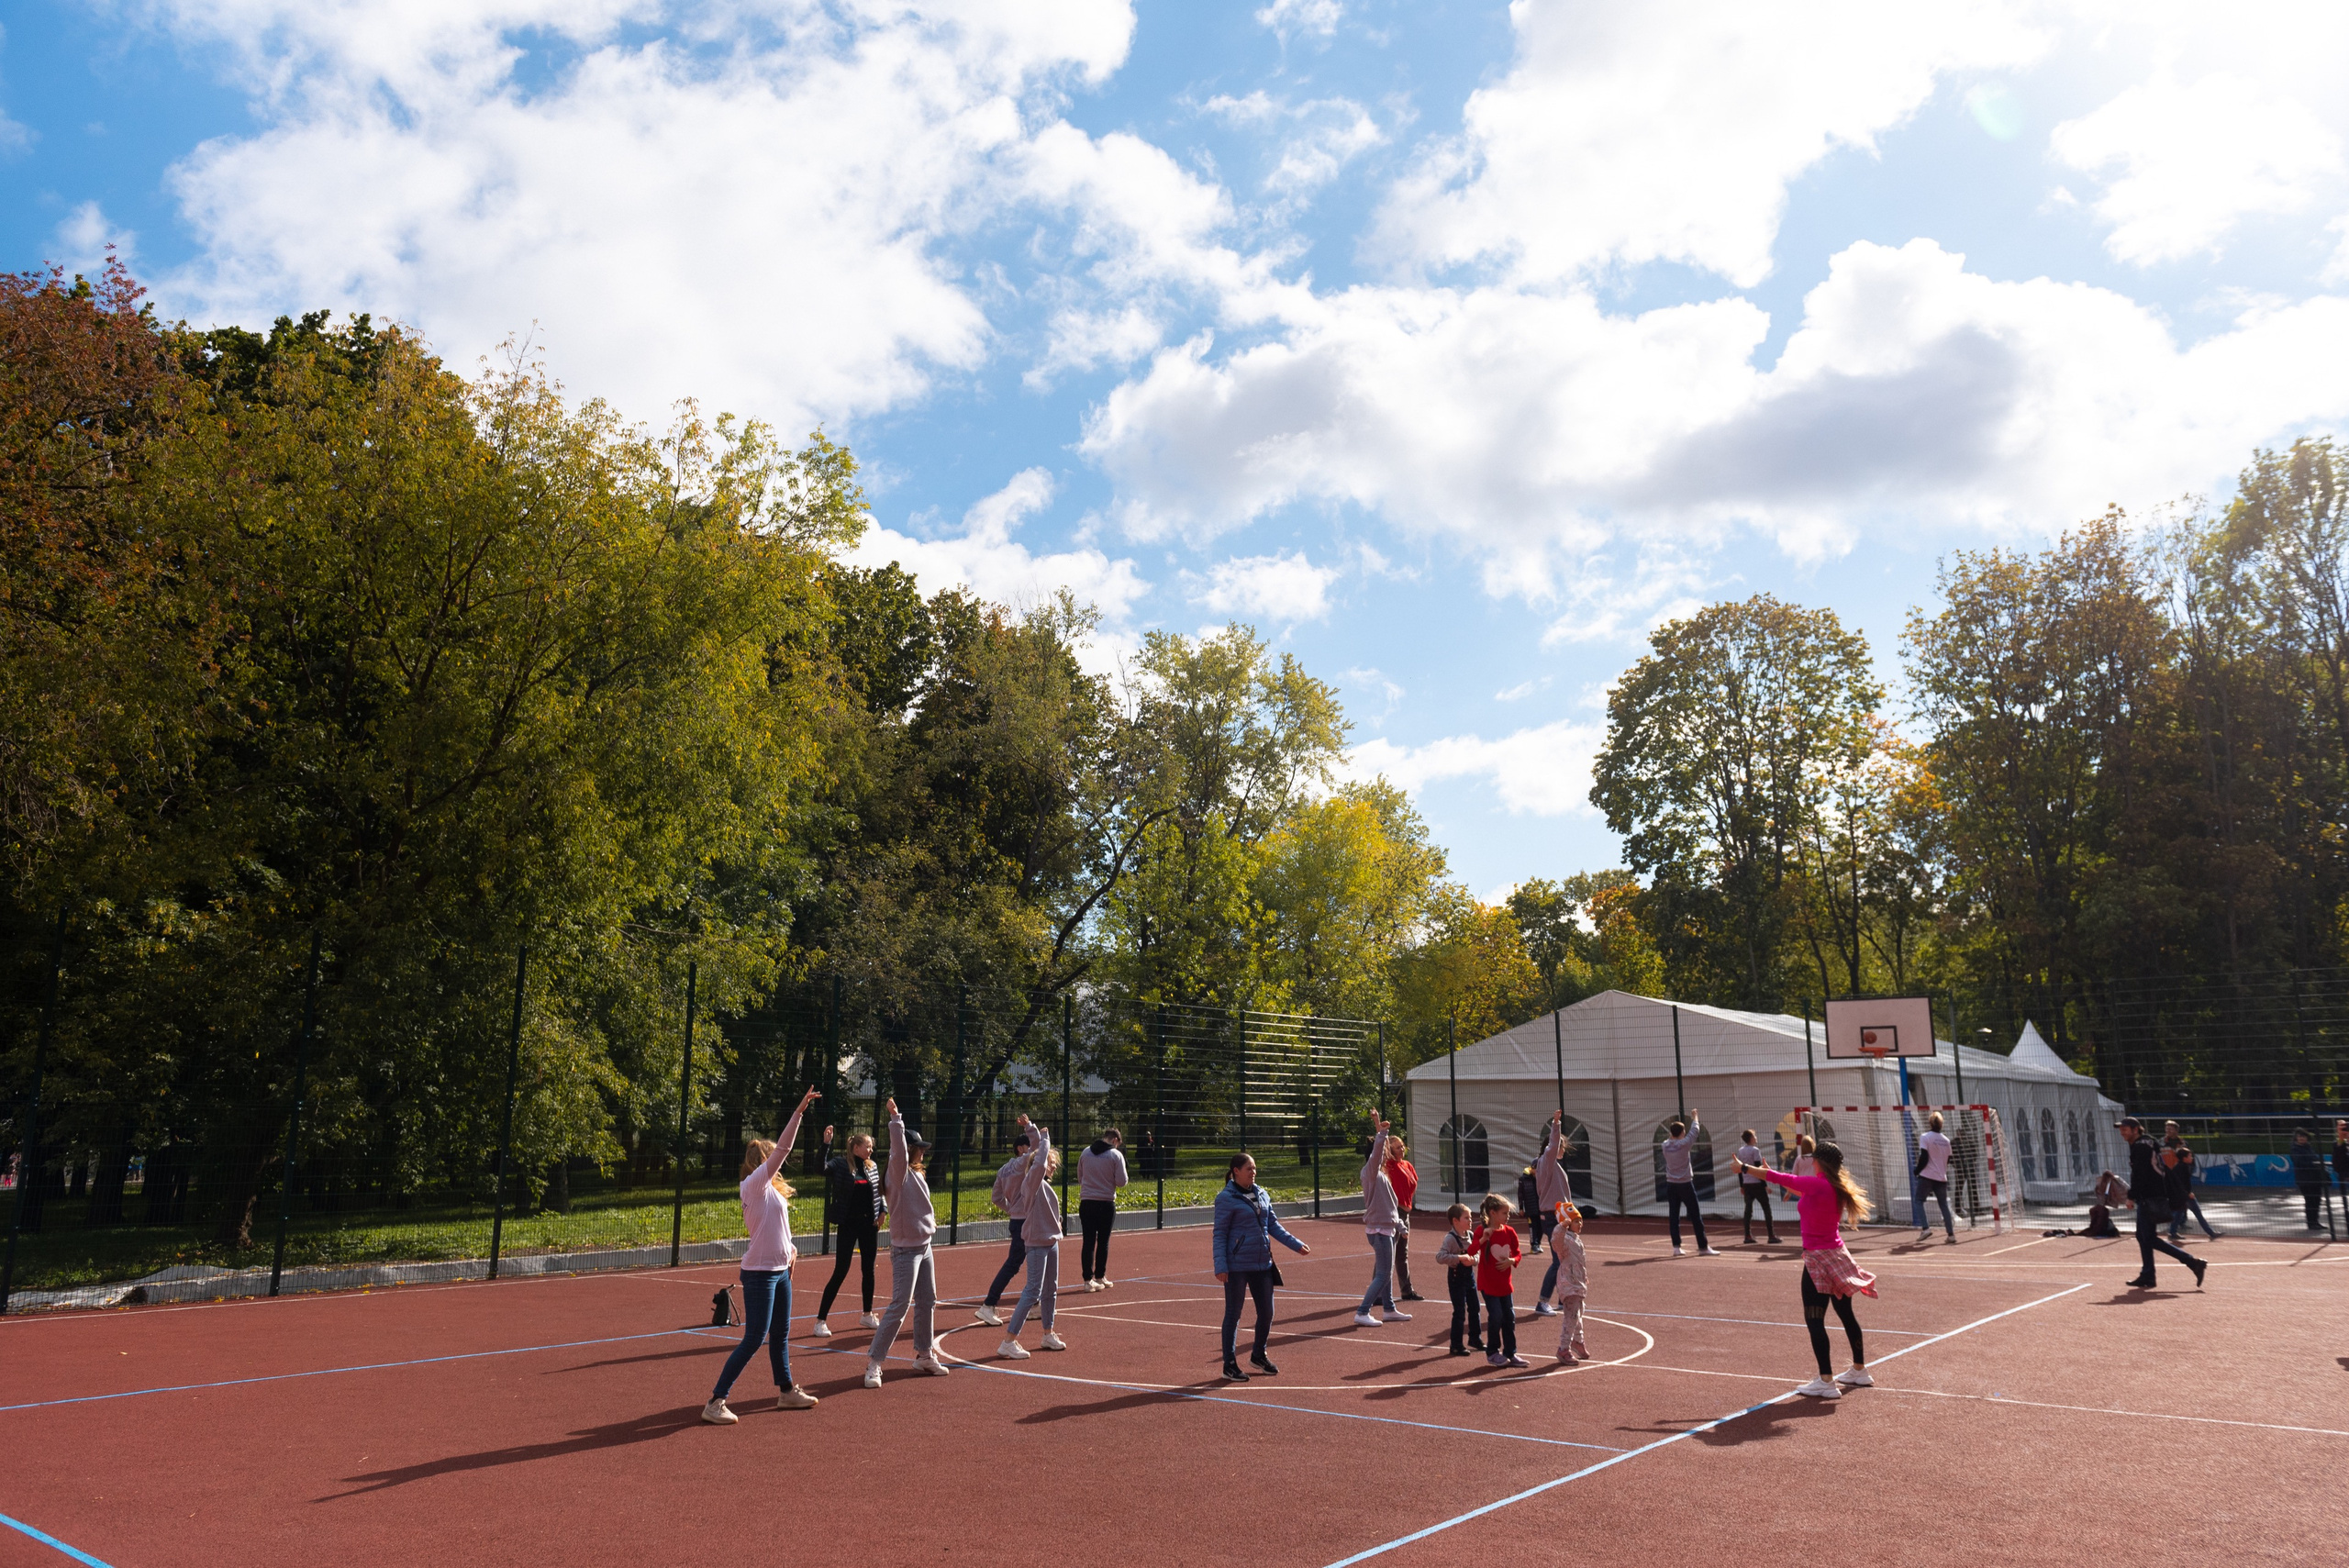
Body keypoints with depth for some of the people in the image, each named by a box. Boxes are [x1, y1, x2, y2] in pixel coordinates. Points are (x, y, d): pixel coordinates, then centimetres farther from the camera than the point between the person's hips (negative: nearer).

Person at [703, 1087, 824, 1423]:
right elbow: (784, 1147, -22)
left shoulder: (770, 1189, 13)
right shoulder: (755, 1184, -13)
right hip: (759, 1273, -9)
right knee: (753, 1339, -8)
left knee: (780, 1335, 19)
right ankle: (715, 1402, -1)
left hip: (780, 1270, 9)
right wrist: (799, 1111, -25)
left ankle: (787, 1392, 32)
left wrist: (789, 1248, 3)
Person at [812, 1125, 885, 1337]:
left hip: (869, 1224, 6)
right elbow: (821, 1168, -29)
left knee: (869, 1269, 14)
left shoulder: (872, 1166, 7)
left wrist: (883, 1210, 2)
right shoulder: (840, 1163, -10)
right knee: (840, 1272, -7)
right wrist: (826, 1144, -36)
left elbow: (881, 1191, 16)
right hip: (848, 1224, -6)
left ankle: (867, 1315, 31)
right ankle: (820, 1321, 1)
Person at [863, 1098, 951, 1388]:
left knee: (927, 1303, 16)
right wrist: (895, 1120, -41)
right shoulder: (899, 1173, -15)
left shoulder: (918, 1174, 10)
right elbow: (898, 1151, -34)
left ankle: (925, 1355, 30)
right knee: (900, 1306, -10)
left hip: (924, 1247, 9)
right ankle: (873, 1363, -3)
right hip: (905, 1249, -9)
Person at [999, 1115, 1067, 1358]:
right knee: (1032, 1293, -11)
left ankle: (1048, 1336, 32)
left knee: (1050, 1290, 18)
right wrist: (1044, 1138, -22)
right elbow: (1039, 1162, -33)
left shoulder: (1043, 1182, 10)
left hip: (1051, 1242, 9)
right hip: (1038, 1244, -9)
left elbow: (1036, 1150, 20)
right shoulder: (1032, 1180, -13)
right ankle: (1008, 1342, -8)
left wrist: (1031, 1128, 18)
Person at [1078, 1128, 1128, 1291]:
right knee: (1103, 1242, 9)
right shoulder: (1116, 1155, -8)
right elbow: (1122, 1182, -9)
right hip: (1106, 1203, -3)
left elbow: (1079, 1178, 13)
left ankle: (1088, 1279, 3)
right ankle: (1100, 1277, 17)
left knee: (1088, 1242, 5)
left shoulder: (1085, 1152, 5)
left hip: (1086, 1203, 3)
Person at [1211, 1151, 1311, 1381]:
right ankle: (1230, 1365, 15)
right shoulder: (1226, 1198, -10)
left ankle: (1258, 1356, 33)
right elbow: (1220, 1234, -10)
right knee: (1233, 1314, 4)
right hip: (1237, 1266, -6)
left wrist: (1296, 1244, 8)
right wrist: (1220, 1267, -16)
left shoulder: (1261, 1194, 9)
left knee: (1266, 1312, 12)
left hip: (1263, 1263, 6)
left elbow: (1274, 1225, 14)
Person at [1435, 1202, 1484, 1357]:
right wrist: (1460, 1258, -33)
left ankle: (1475, 1338, 34)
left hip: (1470, 1275, 7)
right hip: (1456, 1276, -7)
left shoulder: (1471, 1235, 2)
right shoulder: (1450, 1238, -19)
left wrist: (1472, 1260, -15)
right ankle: (1456, 1345, 7)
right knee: (1459, 1312, -3)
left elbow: (1477, 1255, 8)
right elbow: (1440, 1257, -29)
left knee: (1474, 1309, 16)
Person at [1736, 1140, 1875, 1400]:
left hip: (1819, 1259, -9)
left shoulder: (1817, 1184, -20)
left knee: (1814, 1320, -5)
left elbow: (1781, 1179, -15)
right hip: (1836, 1254, 9)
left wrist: (1744, 1168, -5)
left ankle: (1826, 1382, -6)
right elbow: (1802, 1191, 21)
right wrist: (1770, 1175, 23)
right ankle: (1859, 1372, 30)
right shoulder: (1836, 1188, 5)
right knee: (1846, 1315, 18)